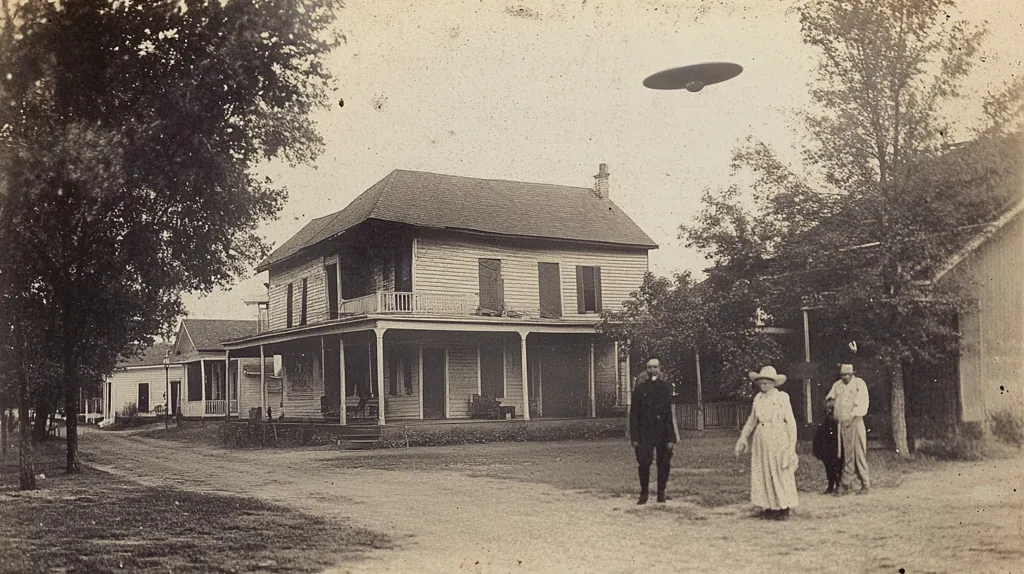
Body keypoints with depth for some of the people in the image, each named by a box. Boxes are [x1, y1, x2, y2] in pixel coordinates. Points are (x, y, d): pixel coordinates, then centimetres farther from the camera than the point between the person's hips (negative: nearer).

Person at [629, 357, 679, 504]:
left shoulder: (668, 387, 2)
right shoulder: (639, 388, 4)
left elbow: (673, 412, -2)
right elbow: (633, 414, 3)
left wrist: (672, 437, -10)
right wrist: (634, 437, -5)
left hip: (664, 432, 0)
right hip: (645, 432, 0)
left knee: (664, 464, 2)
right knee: (644, 462, -8)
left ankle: (661, 492, 18)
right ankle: (643, 493, 7)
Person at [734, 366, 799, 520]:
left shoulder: (782, 398, -6)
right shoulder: (758, 399, 8)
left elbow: (791, 421, -5)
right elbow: (751, 421, 18)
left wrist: (791, 445, -10)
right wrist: (742, 440, 16)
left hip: (778, 440, -5)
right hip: (761, 440, 5)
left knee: (781, 473, -1)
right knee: (763, 474, 5)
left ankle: (784, 509, 7)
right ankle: (769, 507, 14)